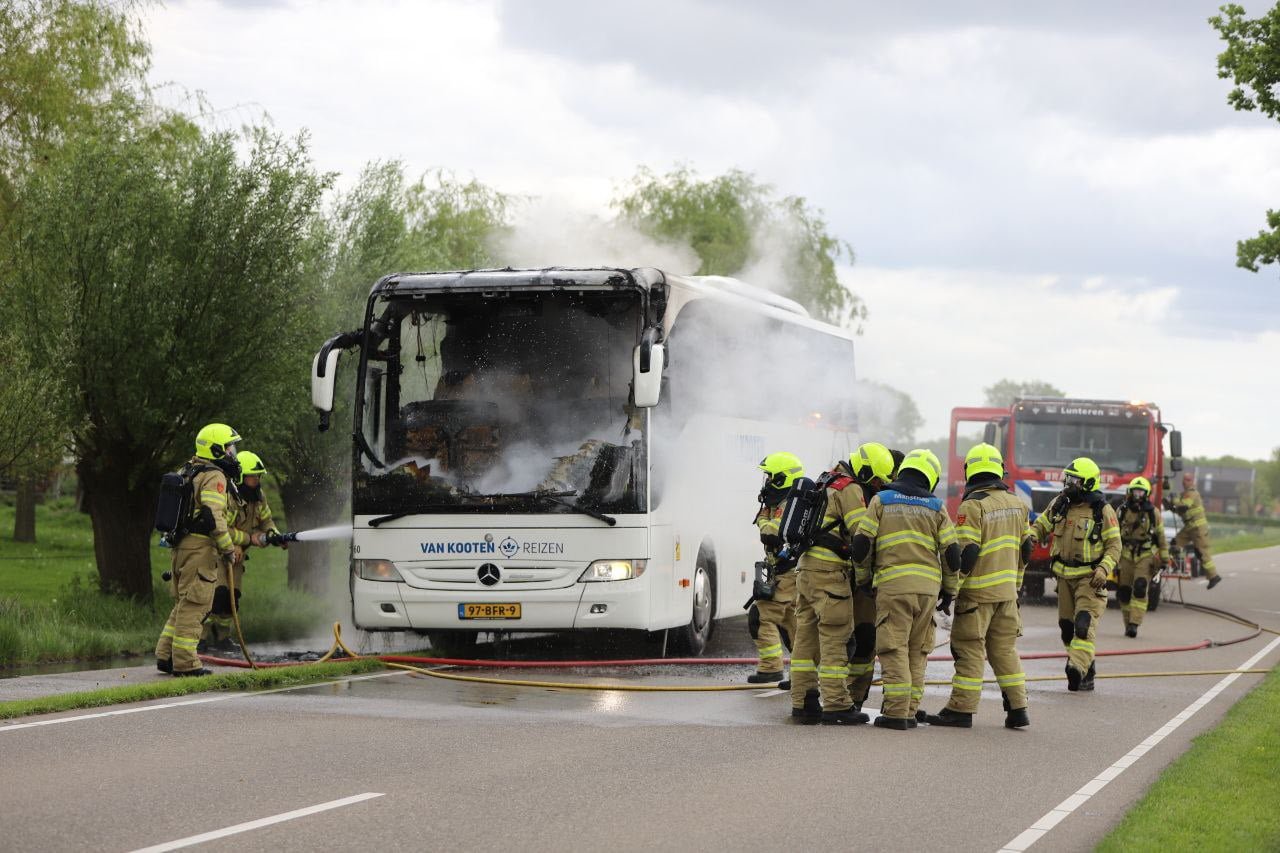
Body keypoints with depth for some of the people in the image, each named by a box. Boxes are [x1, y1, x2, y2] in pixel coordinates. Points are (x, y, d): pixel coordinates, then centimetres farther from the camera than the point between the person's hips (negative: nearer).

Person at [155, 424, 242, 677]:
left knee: (183, 603, 17)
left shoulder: (188, 471, 17)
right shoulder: (214, 477, -12)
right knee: (194, 605, -6)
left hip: (181, 544, 9)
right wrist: (228, 549, -14)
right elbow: (213, 516, -21)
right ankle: (185, 662, -5)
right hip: (201, 546, -9)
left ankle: (165, 656, 18)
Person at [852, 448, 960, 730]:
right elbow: (951, 553, 6)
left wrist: (864, 579, 14)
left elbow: (861, 544, -1)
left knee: (894, 649, -2)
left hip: (892, 584, -2)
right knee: (917, 651, 11)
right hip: (928, 587, 2)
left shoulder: (881, 501, 5)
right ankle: (910, 711, 11)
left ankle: (896, 712, -8)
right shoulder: (936, 508, 10)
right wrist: (949, 591, 17)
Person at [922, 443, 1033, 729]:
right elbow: (1025, 547, 15)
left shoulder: (972, 505, -14)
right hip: (1007, 591, 6)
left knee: (970, 650, -2)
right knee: (1005, 648, 12)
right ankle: (1017, 708, 11)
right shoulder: (1016, 503, 8)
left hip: (978, 592, -6)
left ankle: (961, 709, 0)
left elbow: (966, 552, -19)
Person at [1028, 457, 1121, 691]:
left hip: (1090, 577, -6)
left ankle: (1077, 668, -30)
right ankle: (1087, 672, 20)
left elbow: (1114, 546, -6)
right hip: (1065, 576, 6)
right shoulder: (1058, 505, 6)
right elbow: (1039, 527, 16)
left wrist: (1104, 569, -21)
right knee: (1067, 626, 9)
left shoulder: (1103, 511, -8)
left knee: (1085, 624, -18)